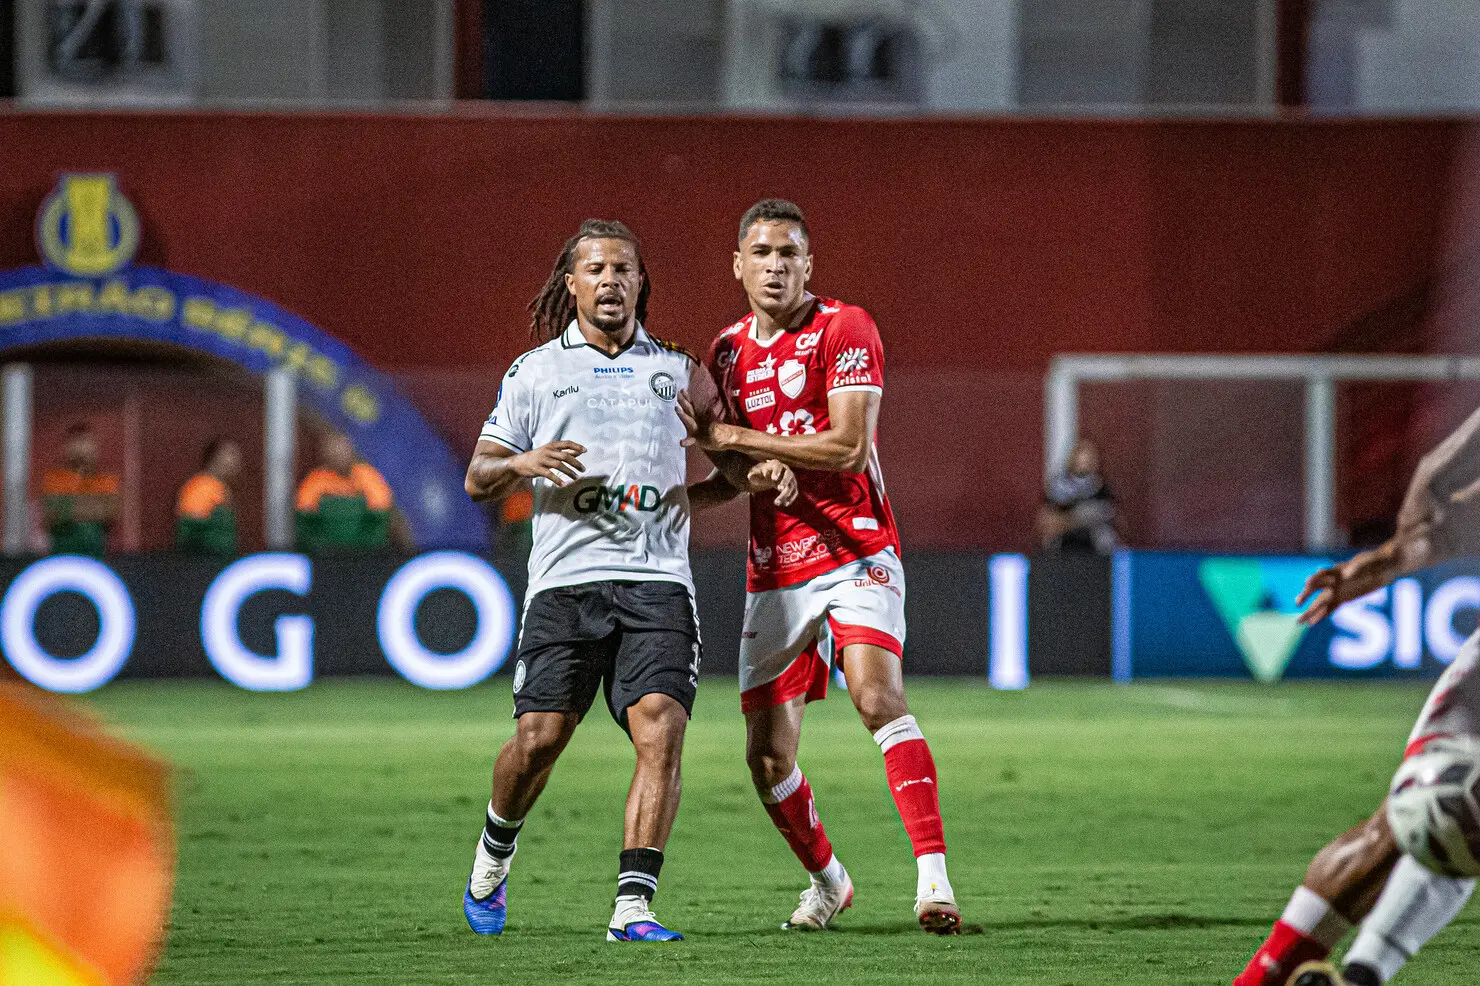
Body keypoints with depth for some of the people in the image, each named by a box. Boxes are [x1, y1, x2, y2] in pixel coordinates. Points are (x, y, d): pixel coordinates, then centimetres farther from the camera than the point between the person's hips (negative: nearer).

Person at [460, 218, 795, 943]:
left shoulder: (677, 371, 17)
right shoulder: (535, 371, 12)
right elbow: (477, 478, 11)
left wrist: (754, 474, 6)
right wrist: (522, 463, -11)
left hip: (658, 579, 1)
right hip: (566, 577, -1)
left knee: (660, 729, -17)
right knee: (540, 735, -7)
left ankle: (632, 906, -17)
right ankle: (493, 855, 24)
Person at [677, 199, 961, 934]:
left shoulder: (844, 329, -6)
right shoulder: (728, 350, 12)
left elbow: (849, 449, -16)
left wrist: (732, 438, -15)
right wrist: (683, 492, -2)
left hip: (855, 554, -6)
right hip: (773, 572, 6)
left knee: (877, 697, -28)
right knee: (767, 757, 3)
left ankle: (933, 878, -31)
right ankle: (827, 881, 28)